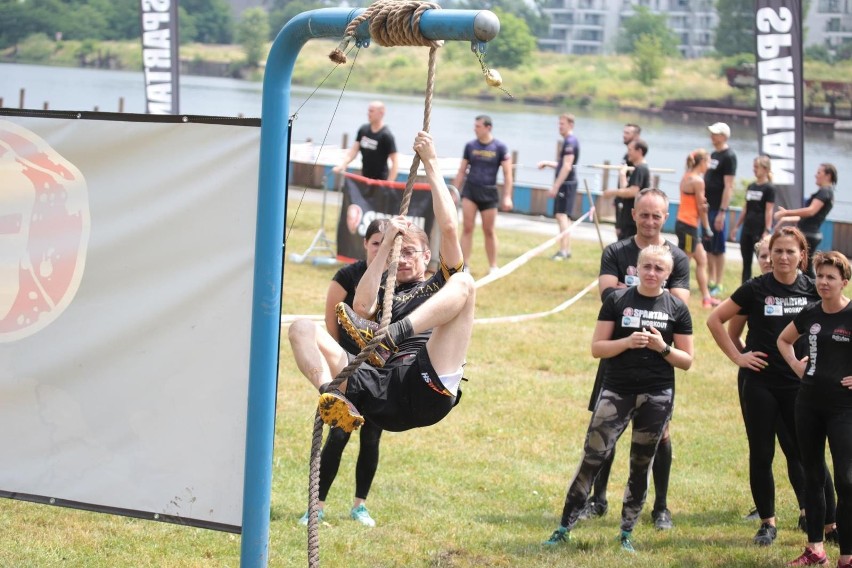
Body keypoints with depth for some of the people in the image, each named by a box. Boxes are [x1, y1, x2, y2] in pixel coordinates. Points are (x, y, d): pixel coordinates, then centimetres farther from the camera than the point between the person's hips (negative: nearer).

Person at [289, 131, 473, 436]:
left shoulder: (444, 282, 29)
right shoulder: (386, 295, 35)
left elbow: (449, 228, 14)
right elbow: (361, 307, 9)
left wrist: (431, 164, 17)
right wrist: (387, 244, 13)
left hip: (428, 389, -3)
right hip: (384, 391, 3)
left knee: (463, 284, -17)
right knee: (301, 328, -6)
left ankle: (388, 336, -41)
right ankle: (333, 398, -36)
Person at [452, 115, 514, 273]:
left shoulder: (500, 148, -4)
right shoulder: (470, 146, 3)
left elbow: (507, 174, -3)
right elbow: (461, 171, 10)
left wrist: (507, 197, -9)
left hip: (489, 192, -2)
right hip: (470, 190, 2)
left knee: (489, 231, 6)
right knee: (467, 228, -5)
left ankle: (493, 266, 18)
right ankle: (465, 265, -3)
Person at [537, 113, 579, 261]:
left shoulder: (570, 142, -14)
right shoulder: (568, 141, 18)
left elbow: (567, 166, -20)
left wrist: (556, 186, -21)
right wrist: (548, 163, 19)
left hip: (566, 183, -11)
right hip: (566, 184, 11)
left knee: (562, 215, -15)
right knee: (565, 217, 14)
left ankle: (563, 250, -20)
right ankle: (567, 250, 19)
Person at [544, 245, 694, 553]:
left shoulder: (676, 308, 3)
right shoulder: (617, 300, 1)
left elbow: (686, 361, 5)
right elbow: (597, 348, -2)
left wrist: (663, 347, -13)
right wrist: (628, 342, -18)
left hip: (656, 397, 1)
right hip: (616, 392, -1)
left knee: (641, 466, 8)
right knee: (592, 458, -7)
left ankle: (626, 535, 17)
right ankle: (564, 529, -3)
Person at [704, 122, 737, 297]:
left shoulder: (728, 157, -12)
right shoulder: (713, 155, 14)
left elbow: (728, 187, -17)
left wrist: (722, 212, -20)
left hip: (717, 209, -8)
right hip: (707, 207, 8)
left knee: (718, 248, -3)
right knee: (708, 247, 11)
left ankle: (718, 285, 2)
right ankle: (710, 281, 18)